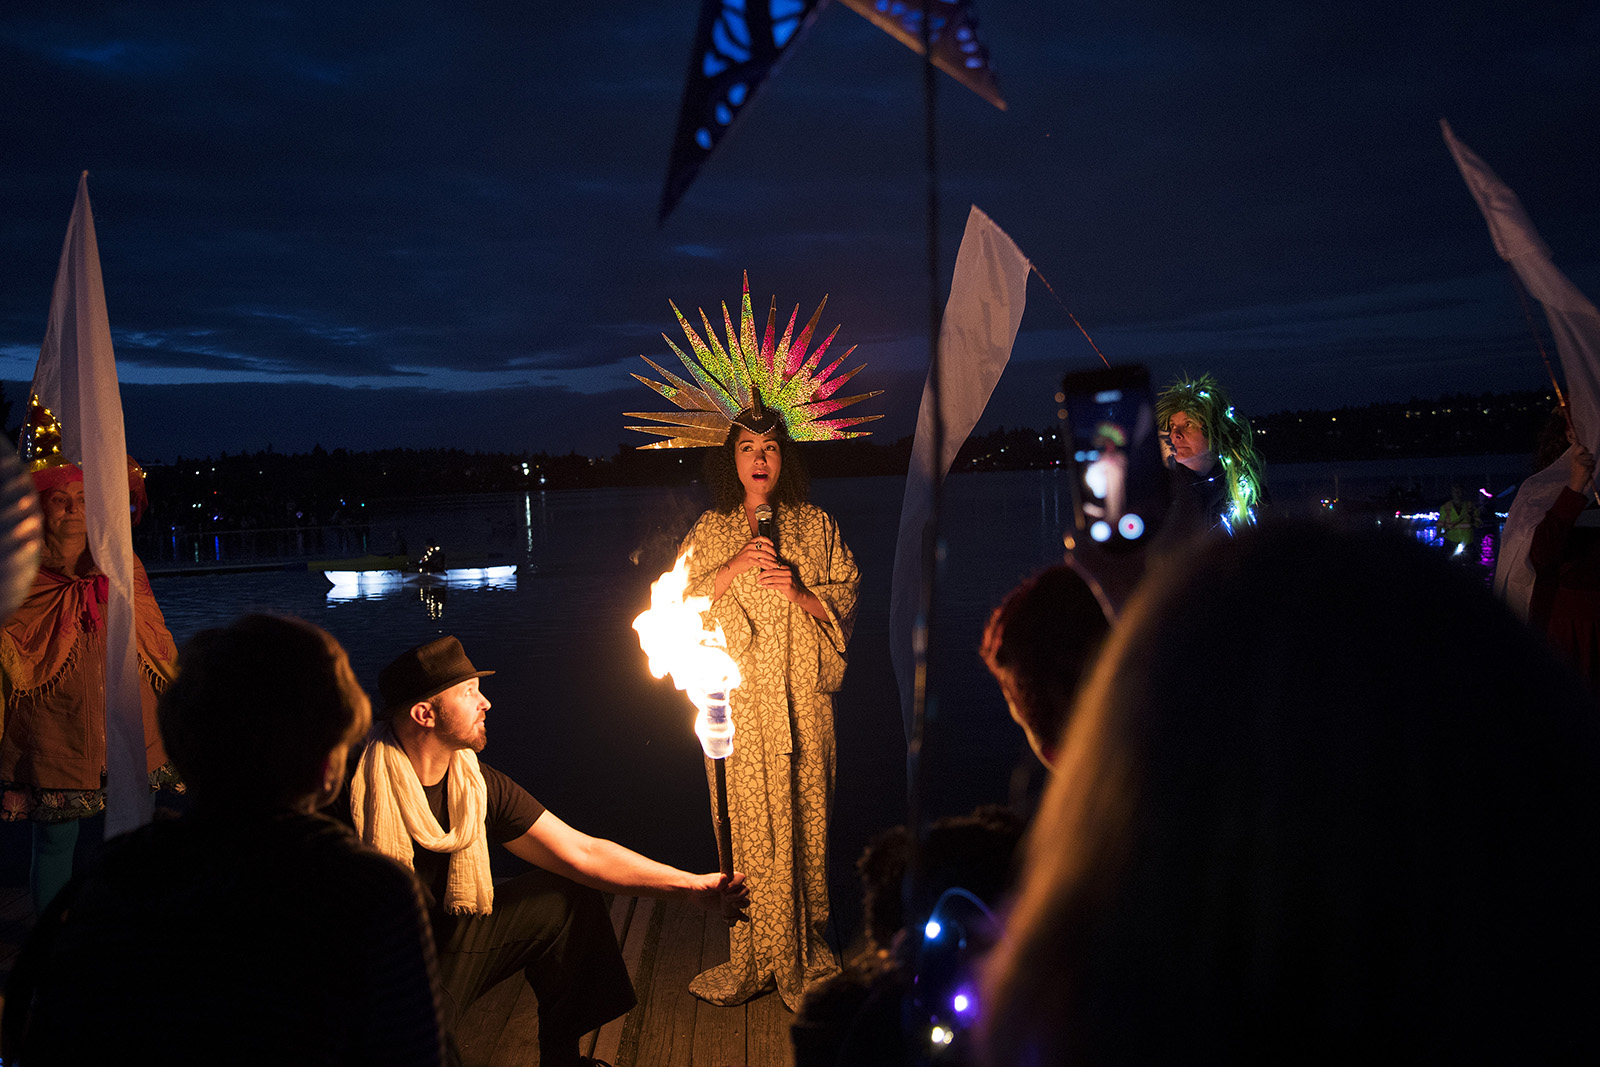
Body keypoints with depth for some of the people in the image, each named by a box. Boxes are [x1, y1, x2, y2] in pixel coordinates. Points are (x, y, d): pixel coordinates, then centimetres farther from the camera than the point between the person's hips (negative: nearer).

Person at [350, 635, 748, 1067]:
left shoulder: (478, 784, -3)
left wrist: (693, 885, -9)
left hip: (450, 941, 7)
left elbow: (581, 852, -4)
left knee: (571, 896, 4)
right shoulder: (353, 785, -22)